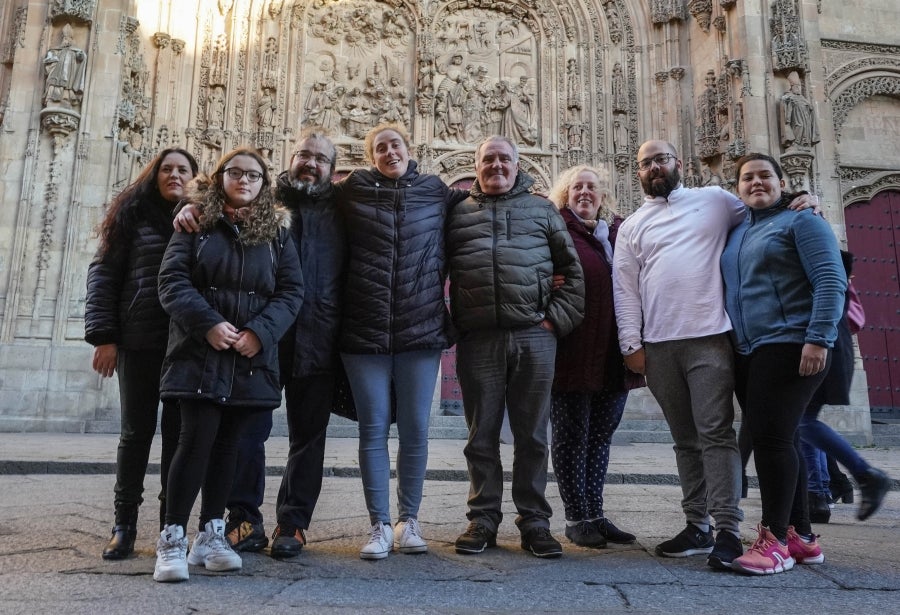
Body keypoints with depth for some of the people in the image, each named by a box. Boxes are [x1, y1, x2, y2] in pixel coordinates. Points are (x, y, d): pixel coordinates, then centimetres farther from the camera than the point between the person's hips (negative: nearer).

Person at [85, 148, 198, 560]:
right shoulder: (134, 216, 7)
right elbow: (103, 276, 2)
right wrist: (103, 336, -5)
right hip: (139, 341, -1)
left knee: (178, 432, 3)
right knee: (136, 431, 4)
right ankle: (124, 525, 14)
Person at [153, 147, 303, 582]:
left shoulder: (276, 232, 11)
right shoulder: (196, 224, 7)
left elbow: (291, 291, 3)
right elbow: (172, 280, -3)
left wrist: (260, 332, -13)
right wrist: (208, 323, -18)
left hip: (252, 358, 2)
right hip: (199, 352, -2)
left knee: (227, 443, 8)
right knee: (197, 438, -10)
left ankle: (210, 535, 17)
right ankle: (172, 540, 0)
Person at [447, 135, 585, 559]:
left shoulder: (541, 209, 14)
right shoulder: (459, 213, 15)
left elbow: (572, 269, 12)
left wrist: (558, 317, 1)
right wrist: (450, 324, 4)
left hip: (534, 337, 0)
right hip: (477, 341, 1)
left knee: (532, 435, 5)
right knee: (482, 435, 7)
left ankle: (534, 521, 16)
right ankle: (483, 519, 18)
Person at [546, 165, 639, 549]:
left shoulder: (620, 231, 14)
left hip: (612, 354, 5)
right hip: (572, 353, -5)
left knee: (601, 435, 13)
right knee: (572, 436, 4)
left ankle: (595, 514, 24)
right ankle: (577, 518, 15)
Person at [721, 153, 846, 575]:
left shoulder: (801, 221, 0)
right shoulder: (735, 232, 19)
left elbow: (831, 281, -10)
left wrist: (819, 338, -20)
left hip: (789, 346, -7)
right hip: (746, 352, 7)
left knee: (771, 436, -13)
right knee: (779, 440, 9)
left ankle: (775, 540, -6)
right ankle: (799, 535, 17)